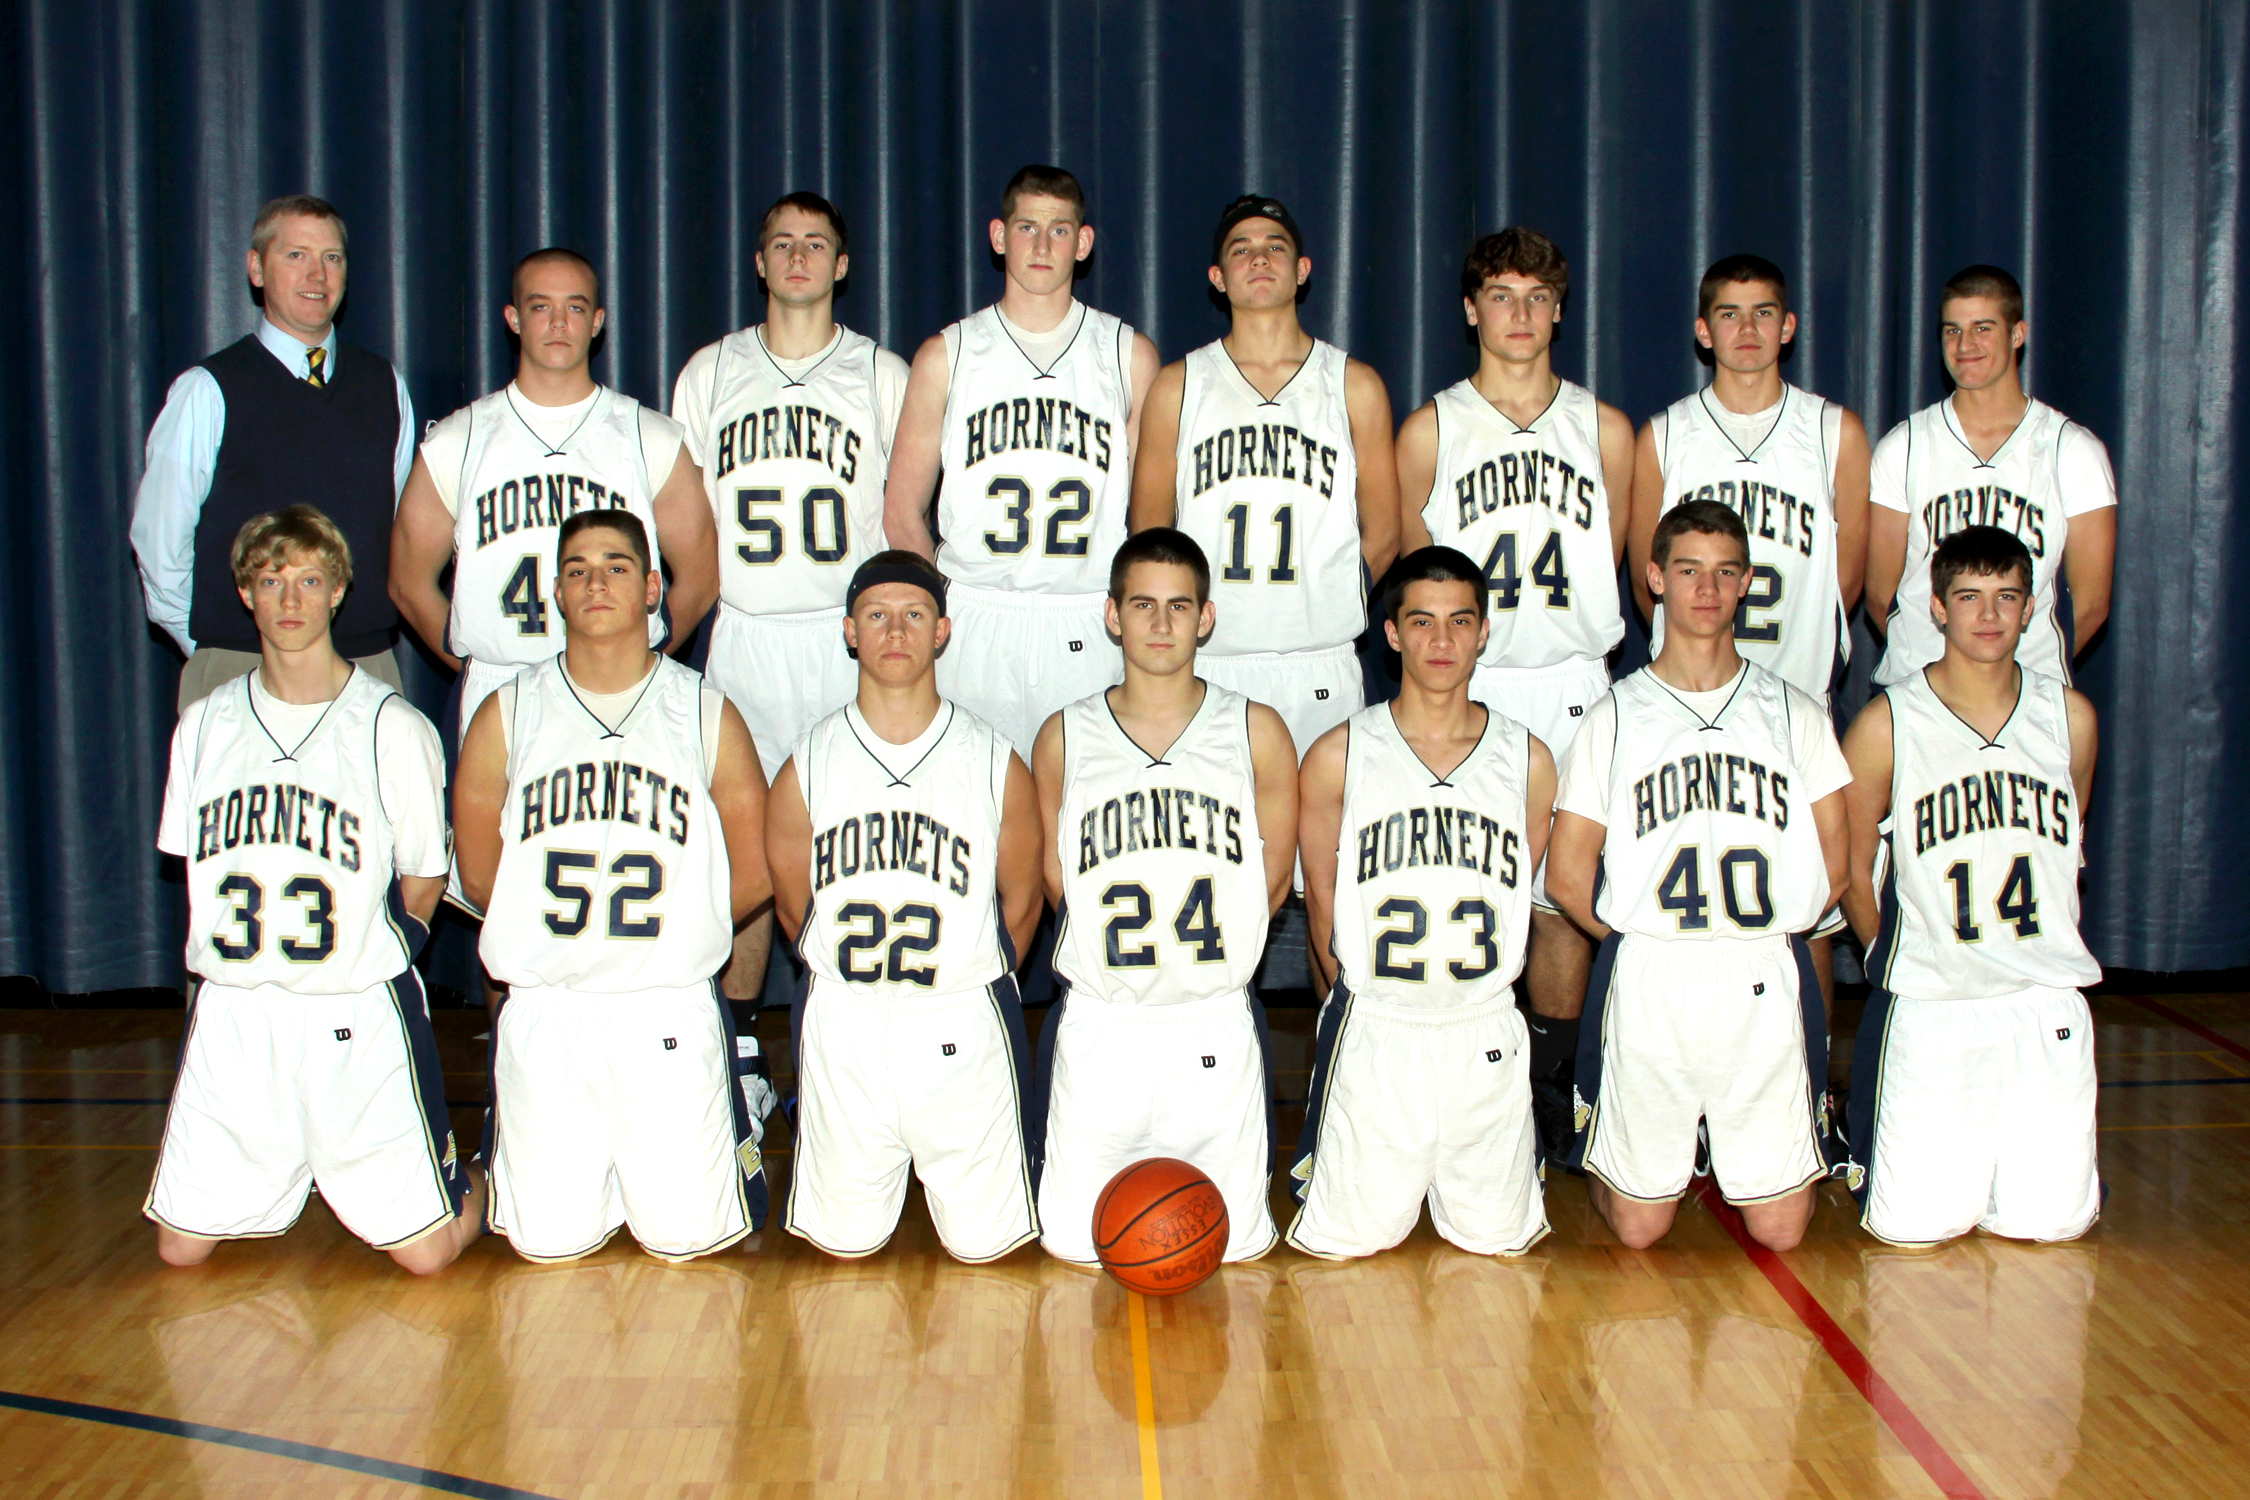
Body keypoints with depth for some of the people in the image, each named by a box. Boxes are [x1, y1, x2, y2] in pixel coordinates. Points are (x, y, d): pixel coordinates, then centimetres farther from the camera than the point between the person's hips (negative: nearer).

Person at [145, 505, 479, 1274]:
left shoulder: (394, 726, -6)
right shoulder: (203, 723, 7)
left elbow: (422, 886, 2)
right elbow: (195, 867, 16)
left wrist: (351, 954, 5)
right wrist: (254, 959, 8)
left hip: (360, 1014, -4)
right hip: (230, 1010, 4)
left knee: (426, 1250, -7)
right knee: (180, 1246, 5)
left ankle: (469, 1181, 27)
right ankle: (291, 1178, 34)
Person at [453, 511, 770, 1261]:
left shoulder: (707, 714, 1)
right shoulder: (508, 714, 2)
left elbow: (753, 874, 5)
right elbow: (479, 874, 7)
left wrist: (666, 937, 8)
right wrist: (563, 936, 9)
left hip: (672, 1009, -1)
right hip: (544, 1010, 1)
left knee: (687, 1236, 0)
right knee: (549, 1241, 3)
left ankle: (731, 1132, 31)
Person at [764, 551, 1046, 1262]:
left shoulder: (997, 764, -3)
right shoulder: (807, 766, 0)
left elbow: (1021, 905, 8)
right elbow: (793, 906, 12)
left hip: (963, 1024, -1)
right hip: (842, 1025, 1)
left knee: (982, 1241, 4)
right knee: (845, 1241, 8)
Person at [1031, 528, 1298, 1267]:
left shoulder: (1256, 732, 0)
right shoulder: (1064, 737, 1)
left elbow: (1272, 878, 7)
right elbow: (1058, 880, 9)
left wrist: (1206, 965, 7)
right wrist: (1116, 963, 7)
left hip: (1217, 1028, 0)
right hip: (1098, 1028, 0)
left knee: (1235, 1243, 3)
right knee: (1075, 1245, 3)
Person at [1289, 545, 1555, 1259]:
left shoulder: (1529, 761, 2)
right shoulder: (1338, 757, -4)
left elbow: (1515, 899, 12)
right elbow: (1323, 900, 6)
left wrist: (1471, 995, 12)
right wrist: (1366, 1002, 9)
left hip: (1487, 1033, 2)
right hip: (1373, 1031, -2)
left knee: (1498, 1240, 8)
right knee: (1349, 1241, 3)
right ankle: (1324, 1153, 33)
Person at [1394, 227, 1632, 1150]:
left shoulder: (1604, 430, 8)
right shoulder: (1429, 431, 5)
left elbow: (1610, 567, 14)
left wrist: (1563, 639, 9)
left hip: (1571, 690, 1)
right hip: (1459, 688, -1)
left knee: (1566, 895, 3)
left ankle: (1550, 1093, 16)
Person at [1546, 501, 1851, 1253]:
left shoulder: (1794, 713, 10)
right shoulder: (1616, 717, 5)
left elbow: (1832, 864, 10)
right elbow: (1568, 874, 4)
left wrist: (1759, 934, 6)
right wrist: (1643, 938, 7)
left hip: (1767, 985, 1)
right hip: (1646, 985, -1)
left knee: (1780, 1229, 3)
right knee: (1638, 1226, 3)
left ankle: (1735, 1157, 34)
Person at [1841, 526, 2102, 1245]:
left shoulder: (2070, 716, 4)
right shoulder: (1886, 725, -7)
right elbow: (1854, 870, 4)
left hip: (2049, 1002, 3)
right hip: (1928, 1004, -3)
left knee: (2052, 1220, -3)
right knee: (1915, 1224, -7)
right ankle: (1872, 1130, 26)